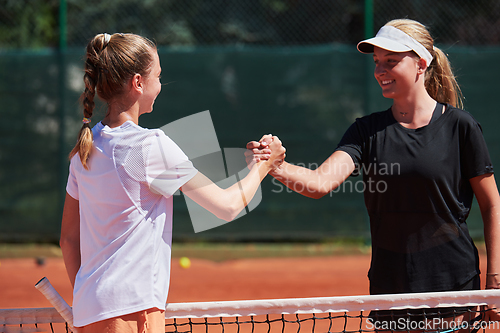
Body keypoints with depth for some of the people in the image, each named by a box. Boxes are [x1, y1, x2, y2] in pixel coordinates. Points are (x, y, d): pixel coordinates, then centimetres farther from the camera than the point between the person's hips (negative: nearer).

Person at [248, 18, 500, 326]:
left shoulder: (459, 125, -5)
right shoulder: (368, 130, 3)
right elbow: (321, 182, -13)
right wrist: (276, 166, -32)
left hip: (453, 287, -3)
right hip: (388, 287, 3)